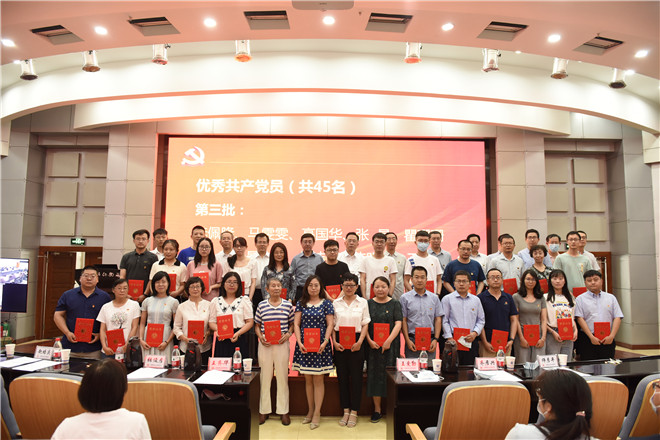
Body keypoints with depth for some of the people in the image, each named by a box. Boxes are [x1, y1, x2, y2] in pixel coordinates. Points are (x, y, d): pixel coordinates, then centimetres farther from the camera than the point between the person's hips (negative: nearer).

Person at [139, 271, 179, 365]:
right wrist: (141, 339, -1)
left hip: (164, 341, -2)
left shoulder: (173, 302, 1)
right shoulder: (147, 301, 10)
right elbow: (142, 323, 13)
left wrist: (167, 342, -10)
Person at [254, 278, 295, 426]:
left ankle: (283, 410, 17)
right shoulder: (261, 305, 2)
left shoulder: (288, 305, 2)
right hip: (265, 345, 1)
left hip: (282, 344, 0)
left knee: (282, 376, 5)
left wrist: (288, 334, -9)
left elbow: (292, 324, 9)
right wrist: (260, 336, -7)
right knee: (265, 376, 7)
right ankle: (264, 410, 20)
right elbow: (257, 325, 10)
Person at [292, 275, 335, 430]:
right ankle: (310, 411, 22)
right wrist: (299, 342, -8)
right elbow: (296, 324, 4)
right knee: (308, 379, 10)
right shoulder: (301, 304, 7)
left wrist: (325, 342, -13)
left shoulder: (326, 304, 2)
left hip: (320, 346, -2)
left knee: (318, 379, 0)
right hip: (304, 345, 2)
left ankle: (317, 413, 10)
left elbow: (330, 325, -1)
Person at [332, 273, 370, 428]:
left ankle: (354, 412, 12)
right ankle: (345, 411, 17)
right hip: (340, 343, 1)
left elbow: (365, 325, 2)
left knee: (356, 376, 1)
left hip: (356, 342, -1)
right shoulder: (336, 303, 6)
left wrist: (359, 342, -10)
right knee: (342, 376, 6)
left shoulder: (362, 302, 4)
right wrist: (334, 342, -6)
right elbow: (332, 325, 6)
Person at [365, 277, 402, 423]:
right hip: (373, 345, 1)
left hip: (390, 345, -1)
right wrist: (369, 341, -11)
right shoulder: (368, 304, 7)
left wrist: (389, 341, -15)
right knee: (375, 375, 3)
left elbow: (398, 324, -4)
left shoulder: (395, 304, 4)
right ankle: (377, 410, 13)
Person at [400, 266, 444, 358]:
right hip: (412, 340, -2)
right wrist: (408, 340, -6)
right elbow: (403, 320, 1)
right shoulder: (405, 298, 3)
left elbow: (438, 319, 8)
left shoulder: (434, 298, 10)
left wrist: (435, 339, -1)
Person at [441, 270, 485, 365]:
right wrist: (449, 338, -8)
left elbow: (481, 320, 13)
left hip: (472, 340, 3)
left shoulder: (476, 300, 13)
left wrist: (475, 333, -3)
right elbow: (444, 321, -1)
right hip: (454, 341, -3)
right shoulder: (447, 299, 3)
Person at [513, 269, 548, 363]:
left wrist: (543, 338, -1)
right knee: (523, 365, -4)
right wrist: (522, 338, -9)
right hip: (523, 337, -3)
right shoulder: (516, 297, 2)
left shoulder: (541, 298, 13)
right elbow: (515, 319, -2)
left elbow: (544, 319, 10)